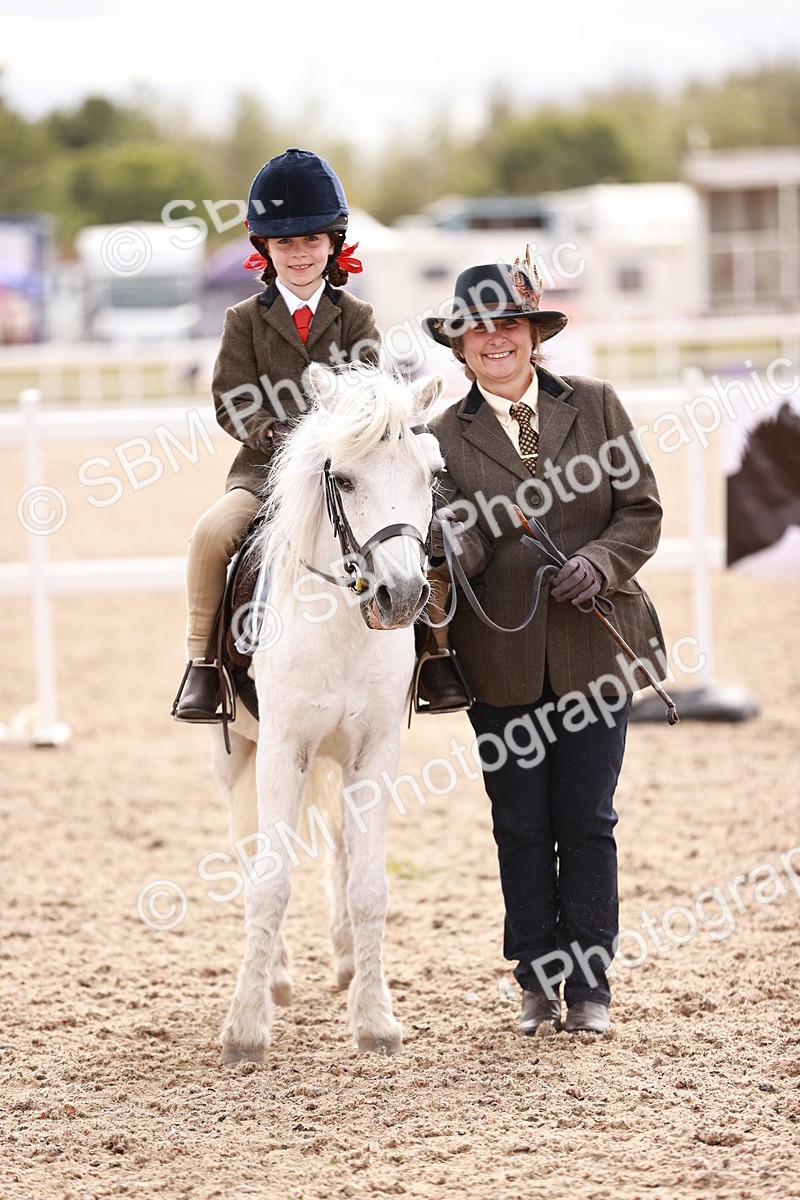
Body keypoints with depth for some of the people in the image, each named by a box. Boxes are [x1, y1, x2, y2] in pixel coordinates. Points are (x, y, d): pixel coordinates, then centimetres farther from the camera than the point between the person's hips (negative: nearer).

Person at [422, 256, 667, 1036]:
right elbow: (456, 539, -10)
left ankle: (591, 983, 13)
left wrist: (600, 561, -15)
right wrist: (449, 546, -34)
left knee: (586, 821, 4)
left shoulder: (595, 406, 5)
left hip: (593, 647, 0)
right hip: (502, 660, 0)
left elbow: (642, 511, 3)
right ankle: (538, 983, 16)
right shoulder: (446, 436, 2)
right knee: (521, 827, 5)